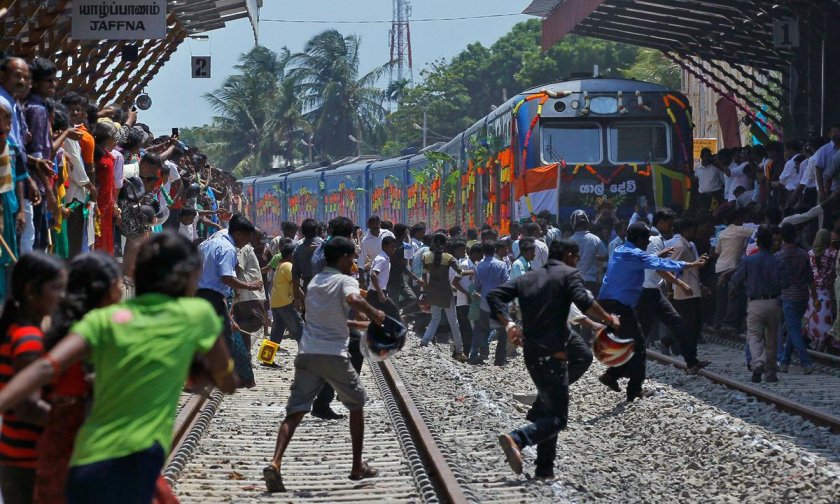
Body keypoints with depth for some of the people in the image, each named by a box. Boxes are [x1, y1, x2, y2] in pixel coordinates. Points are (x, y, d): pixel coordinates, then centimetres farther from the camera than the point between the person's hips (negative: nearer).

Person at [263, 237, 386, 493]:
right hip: (333, 354, -5)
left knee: (295, 411, 1)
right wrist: (374, 314, -10)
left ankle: (275, 462, -22)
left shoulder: (315, 281, 20)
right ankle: (357, 466, 21)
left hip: (306, 354, 5)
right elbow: (354, 300, -27)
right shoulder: (345, 281, -3)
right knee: (357, 403, 17)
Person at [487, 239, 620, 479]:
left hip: (530, 352, 7)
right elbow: (583, 300, -19)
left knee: (548, 408, 20)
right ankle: (516, 439, -30)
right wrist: (608, 319, -8)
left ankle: (544, 469, 18)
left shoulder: (528, 278, 17)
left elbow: (494, 295, 10)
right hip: (552, 354, -7)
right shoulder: (569, 274, -1)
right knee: (558, 418, -6)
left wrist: (508, 324, 8)